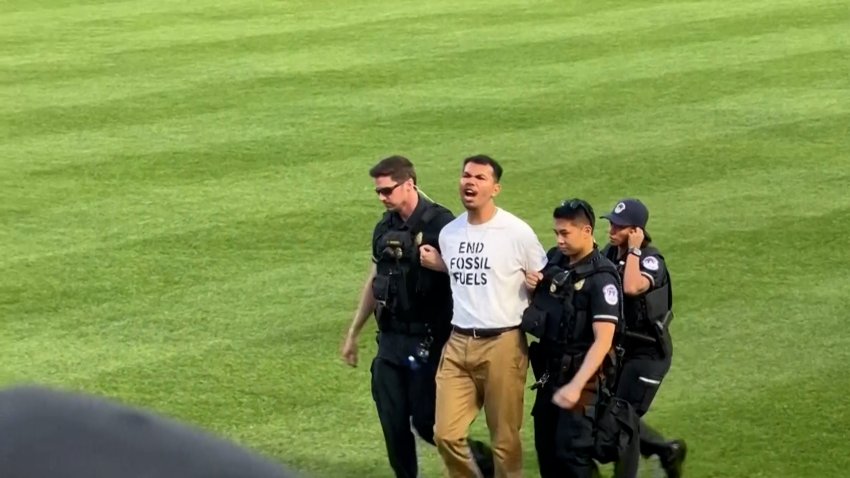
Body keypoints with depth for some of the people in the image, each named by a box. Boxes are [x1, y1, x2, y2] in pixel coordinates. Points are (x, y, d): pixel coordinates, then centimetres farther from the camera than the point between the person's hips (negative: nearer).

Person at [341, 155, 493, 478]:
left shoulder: (440, 224, -11)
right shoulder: (385, 229, 10)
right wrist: (353, 333, 22)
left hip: (426, 341, -6)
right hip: (390, 339, 6)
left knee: (426, 421, -2)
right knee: (393, 424, 5)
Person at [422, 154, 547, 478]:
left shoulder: (517, 232, -6)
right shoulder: (449, 233, 10)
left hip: (503, 344, -5)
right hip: (458, 344, 5)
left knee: (505, 439, 1)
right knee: (446, 434, -1)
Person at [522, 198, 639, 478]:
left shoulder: (601, 278, -18)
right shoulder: (555, 260, 5)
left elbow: (603, 341, -22)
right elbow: (540, 304, 22)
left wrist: (576, 386, -30)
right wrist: (531, 286, -2)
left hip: (582, 373, -8)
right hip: (550, 371, 8)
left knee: (572, 451, -9)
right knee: (546, 449, 12)